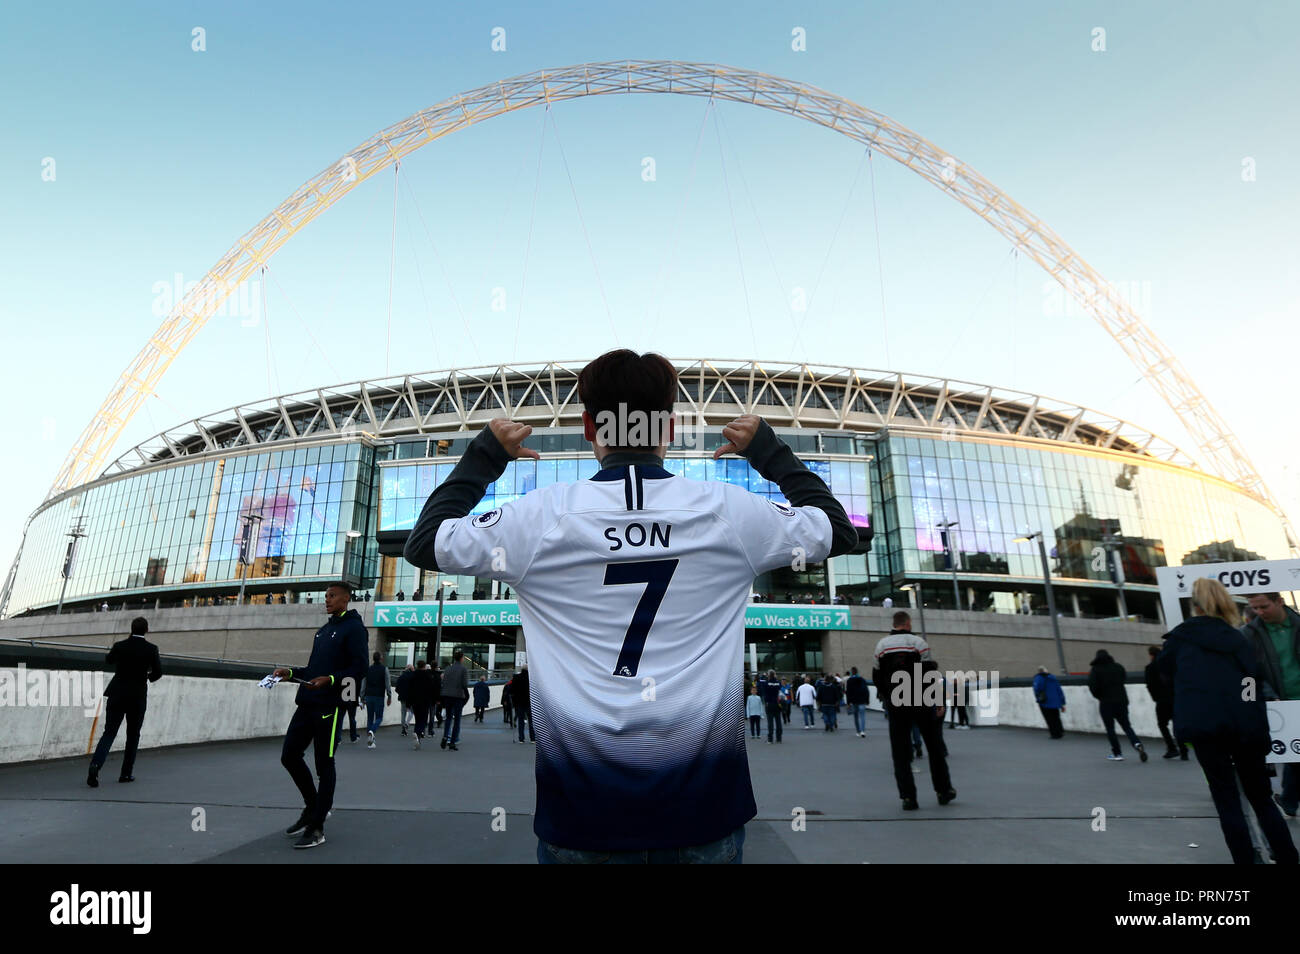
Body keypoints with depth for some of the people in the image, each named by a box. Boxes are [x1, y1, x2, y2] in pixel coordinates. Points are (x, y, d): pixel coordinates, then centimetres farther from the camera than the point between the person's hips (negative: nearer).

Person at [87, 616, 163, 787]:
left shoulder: (119, 645, -2)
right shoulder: (151, 649, -8)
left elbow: (109, 661, 18)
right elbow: (158, 672, -7)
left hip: (117, 694, 2)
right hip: (138, 697, -1)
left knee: (109, 733, 5)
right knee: (133, 735, 12)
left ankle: (95, 764, -18)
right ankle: (126, 773, 16)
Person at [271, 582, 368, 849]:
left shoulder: (354, 628, -6)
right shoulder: (323, 630, 21)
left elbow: (359, 668, -14)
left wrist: (330, 680, -26)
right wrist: (291, 672, 11)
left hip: (330, 705, -8)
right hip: (307, 704, 9)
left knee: (324, 764, -2)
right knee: (289, 756, 10)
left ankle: (316, 828, 9)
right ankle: (313, 807, 28)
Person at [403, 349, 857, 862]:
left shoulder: (542, 515, -9)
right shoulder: (729, 510, -7)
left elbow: (424, 541, 6)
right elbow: (840, 530, 10)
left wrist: (485, 453, 14)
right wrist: (768, 448, 17)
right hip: (704, 794, 1)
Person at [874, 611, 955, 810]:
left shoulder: (882, 644, 5)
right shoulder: (918, 642, -5)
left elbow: (877, 677, 8)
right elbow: (930, 675, -9)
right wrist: (939, 701, -3)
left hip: (895, 704, 2)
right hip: (920, 703, -2)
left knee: (900, 752, 5)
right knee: (935, 748, 14)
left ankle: (908, 797, 2)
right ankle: (943, 791, 22)